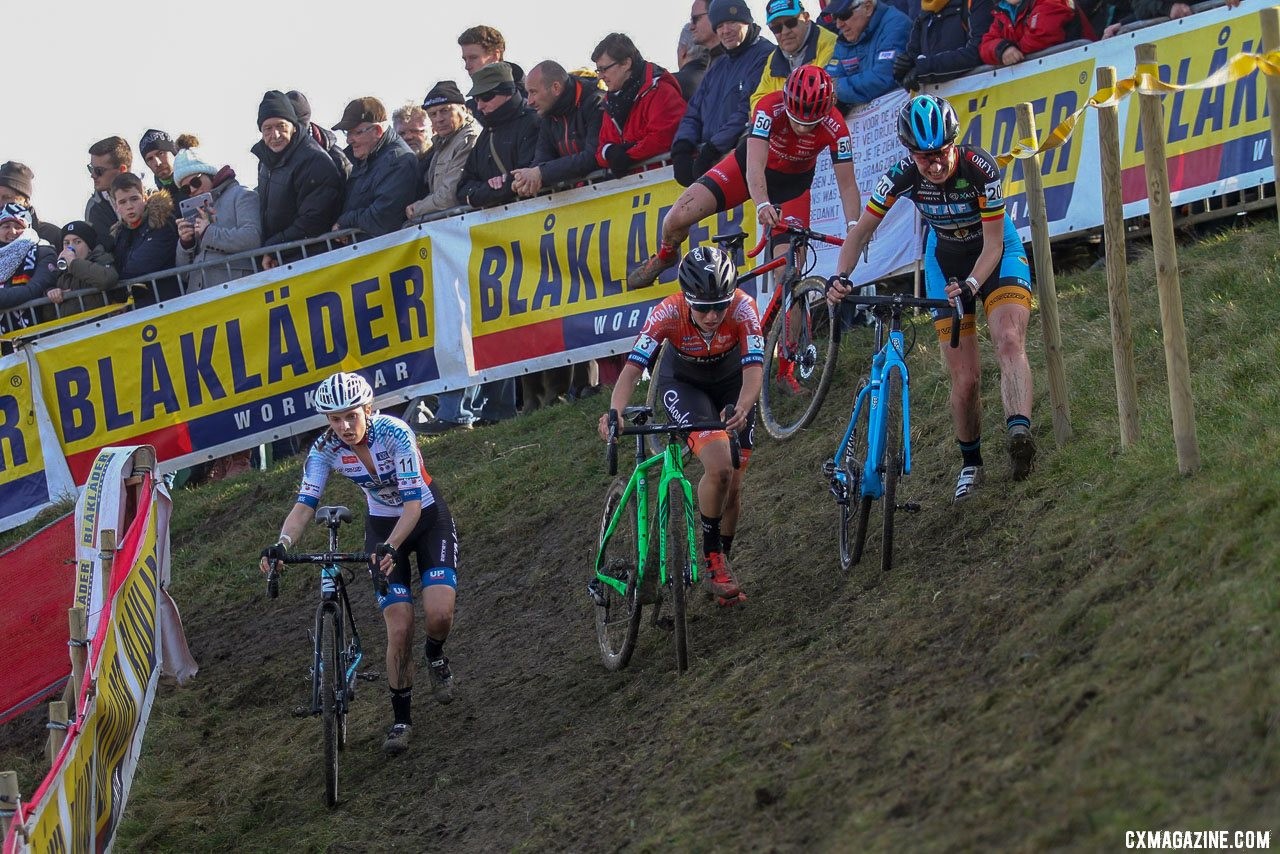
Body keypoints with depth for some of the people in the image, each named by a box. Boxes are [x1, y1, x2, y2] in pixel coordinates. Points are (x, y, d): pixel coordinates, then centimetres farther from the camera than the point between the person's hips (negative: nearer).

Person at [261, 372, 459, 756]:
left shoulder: (395, 434, -29)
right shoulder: (325, 450, -19)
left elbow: (412, 503, -33)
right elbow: (305, 504, -24)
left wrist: (390, 547, -49)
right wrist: (282, 544, -44)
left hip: (428, 519, -2)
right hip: (382, 526, 2)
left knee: (439, 614, -22)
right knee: (399, 627, -11)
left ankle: (436, 657, 13)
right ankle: (401, 719, 4)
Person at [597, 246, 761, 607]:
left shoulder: (742, 309, -33)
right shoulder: (668, 313, -34)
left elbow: (753, 369, -40)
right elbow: (633, 367, -41)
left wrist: (741, 409, -60)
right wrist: (614, 412, -59)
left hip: (731, 383, 2)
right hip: (684, 384, -2)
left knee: (733, 485, 2)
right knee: (718, 466, -26)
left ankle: (721, 564, 26)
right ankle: (711, 555, -8)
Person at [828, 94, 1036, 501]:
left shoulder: (980, 168, -31)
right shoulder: (903, 175, -24)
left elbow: (992, 245, -26)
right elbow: (861, 231, -13)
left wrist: (970, 285, -44)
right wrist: (840, 277, -30)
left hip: (996, 254, -2)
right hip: (945, 260, 2)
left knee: (1009, 341, -30)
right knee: (964, 379, -2)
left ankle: (1020, 433, -46)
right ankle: (970, 463, 18)